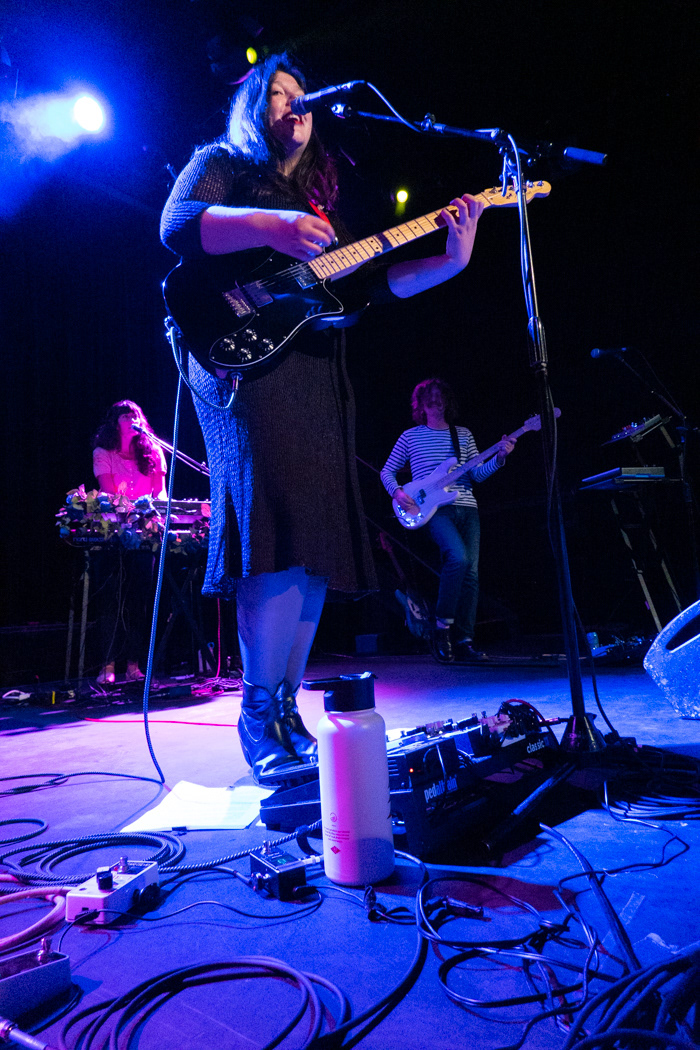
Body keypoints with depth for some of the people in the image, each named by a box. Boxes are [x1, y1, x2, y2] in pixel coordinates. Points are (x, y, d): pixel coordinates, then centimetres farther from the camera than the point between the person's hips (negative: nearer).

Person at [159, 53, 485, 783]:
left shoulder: (319, 195, 31)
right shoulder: (220, 163, 15)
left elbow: (369, 282, 22)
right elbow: (176, 228, -6)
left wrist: (450, 262, 12)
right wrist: (268, 224, -21)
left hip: (319, 372, 6)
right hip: (248, 360, -6)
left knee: (321, 541, -2)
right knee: (280, 527, -23)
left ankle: (287, 711, 7)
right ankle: (260, 712, -12)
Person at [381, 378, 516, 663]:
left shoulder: (463, 434, 17)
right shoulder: (411, 436, 10)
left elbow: (478, 473, 11)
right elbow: (387, 471, 12)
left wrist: (499, 457, -6)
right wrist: (397, 492, -6)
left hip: (467, 509, 4)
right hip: (436, 510, -4)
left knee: (471, 572, -3)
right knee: (459, 557, -27)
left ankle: (464, 641, 4)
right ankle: (443, 625, -11)